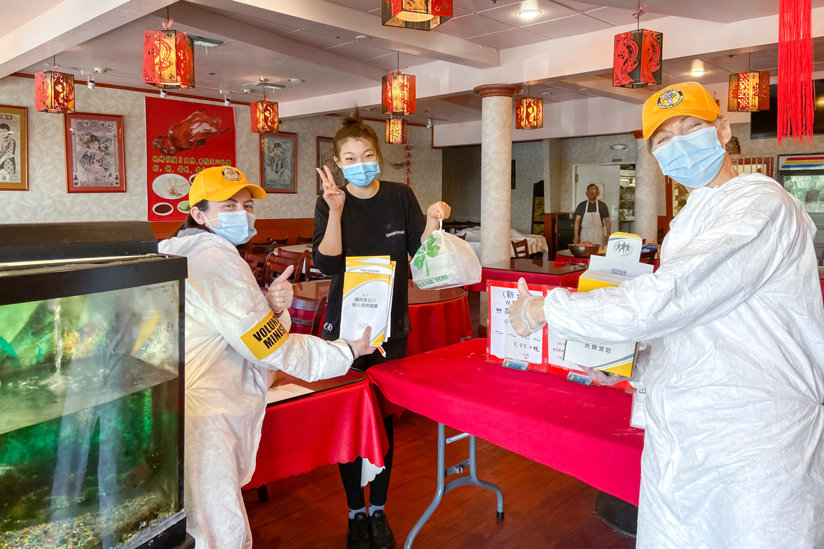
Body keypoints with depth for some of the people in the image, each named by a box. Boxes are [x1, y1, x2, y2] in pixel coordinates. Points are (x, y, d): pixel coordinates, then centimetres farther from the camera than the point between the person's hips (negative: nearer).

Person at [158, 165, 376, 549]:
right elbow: (273, 350, -13)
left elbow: (249, 332, 14)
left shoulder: (189, 255, 17)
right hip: (200, 419, -10)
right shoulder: (216, 260, -14)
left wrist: (273, 308, -8)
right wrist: (349, 351, -2)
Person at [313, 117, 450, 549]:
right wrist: (336, 212, -25)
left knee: (384, 416, 10)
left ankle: (379, 510, 29)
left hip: (391, 324, 2)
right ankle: (356, 512, 26)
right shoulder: (329, 203, -4)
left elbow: (419, 253, 2)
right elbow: (326, 263, -16)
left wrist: (433, 221, -15)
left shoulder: (401, 197, 1)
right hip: (345, 326, -1)